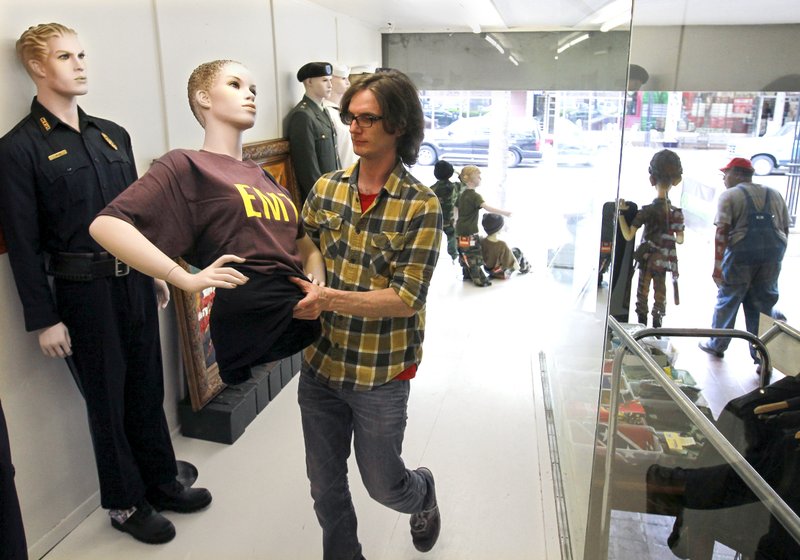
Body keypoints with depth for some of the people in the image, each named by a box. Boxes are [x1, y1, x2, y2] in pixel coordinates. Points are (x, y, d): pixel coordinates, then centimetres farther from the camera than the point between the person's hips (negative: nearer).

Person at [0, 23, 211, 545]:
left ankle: (161, 480, 35)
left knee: (148, 387, 16)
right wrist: (44, 320, -11)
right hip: (83, 291, -5)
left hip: (134, 281, 5)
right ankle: (125, 502, 28)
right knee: (107, 399, 9)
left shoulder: (112, 135, 9)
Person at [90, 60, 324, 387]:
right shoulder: (186, 166, 0)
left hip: (305, 314, 7)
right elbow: (106, 225, -12)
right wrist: (188, 279, -18)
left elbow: (306, 246, 25)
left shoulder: (263, 177, 23)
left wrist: (317, 287, 3)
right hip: (252, 320, -7)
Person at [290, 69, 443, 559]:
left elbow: (405, 298, -19)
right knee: (325, 484, 18)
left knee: (383, 484, 16)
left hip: (381, 375, -4)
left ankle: (423, 492, 51)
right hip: (319, 363, 4)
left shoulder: (420, 206, -15)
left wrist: (329, 299, -29)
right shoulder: (326, 188, -1)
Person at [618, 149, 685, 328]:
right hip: (664, 259, 3)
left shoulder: (647, 210, -15)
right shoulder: (677, 212, -4)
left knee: (643, 293, 9)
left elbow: (628, 236, -18)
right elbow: (680, 239, 2)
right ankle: (657, 327, 19)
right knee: (660, 294, 13)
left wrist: (621, 212, -13)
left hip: (648, 258, -3)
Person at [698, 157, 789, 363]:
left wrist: (718, 265, -12)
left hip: (741, 253, -4)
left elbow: (722, 232, -11)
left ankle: (716, 345, 25)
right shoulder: (775, 195, 16)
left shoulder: (730, 196, -1)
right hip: (773, 254, 5)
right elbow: (785, 230, 16)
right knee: (762, 304, 11)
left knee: (728, 300, 11)